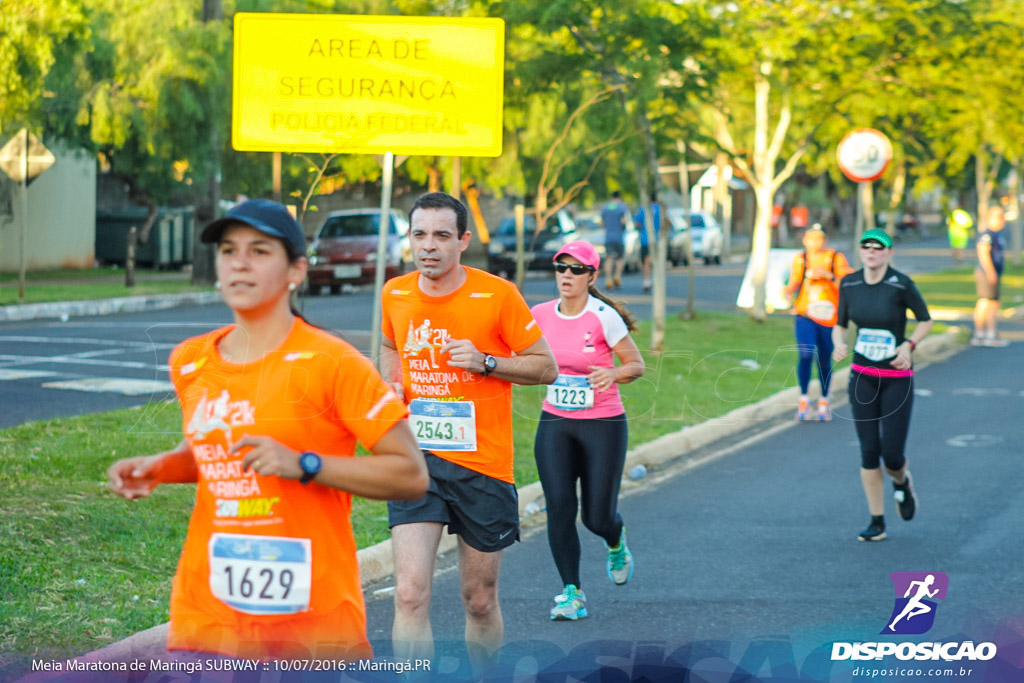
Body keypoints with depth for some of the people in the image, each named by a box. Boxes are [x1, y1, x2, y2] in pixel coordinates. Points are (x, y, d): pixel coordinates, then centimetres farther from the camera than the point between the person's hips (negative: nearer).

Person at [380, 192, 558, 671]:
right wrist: (392, 384, 4)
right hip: (416, 458, 2)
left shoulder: (497, 295, -8)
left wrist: (485, 362, -17)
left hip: (482, 464, -2)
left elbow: (546, 367, -2)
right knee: (410, 594, -15)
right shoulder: (395, 295, 3)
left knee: (480, 601, 10)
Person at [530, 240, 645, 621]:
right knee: (559, 505, -12)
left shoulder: (604, 317, -12)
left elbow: (637, 364, -7)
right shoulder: (540, 315, 1)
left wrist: (613, 374, -27)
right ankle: (571, 593, -3)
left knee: (597, 517, -1)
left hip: (603, 425, -3)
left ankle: (616, 544, 37)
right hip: (554, 423, 3)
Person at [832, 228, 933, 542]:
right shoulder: (849, 284, -2)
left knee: (891, 455, -6)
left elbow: (925, 321, -1)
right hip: (862, 377, 3)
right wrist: (839, 345, -13)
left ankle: (902, 482, 31)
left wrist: (909, 345, -18)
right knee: (869, 452, 0)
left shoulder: (901, 284, -14)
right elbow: (840, 325, 9)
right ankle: (877, 522, 12)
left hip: (897, 379, -3)